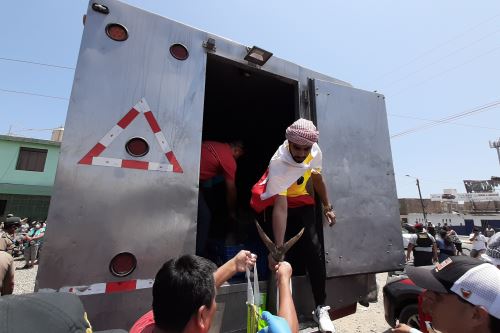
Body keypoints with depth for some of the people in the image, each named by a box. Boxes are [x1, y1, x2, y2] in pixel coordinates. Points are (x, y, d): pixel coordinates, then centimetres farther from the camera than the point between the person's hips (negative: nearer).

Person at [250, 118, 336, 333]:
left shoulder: (315, 152, -16)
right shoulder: (278, 163, -34)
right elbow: (280, 207, -39)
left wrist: (327, 207, 11)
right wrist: (278, 248, -41)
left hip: (301, 202, 4)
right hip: (275, 203, -3)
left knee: (314, 250, -8)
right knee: (286, 254, -8)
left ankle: (320, 308, 4)